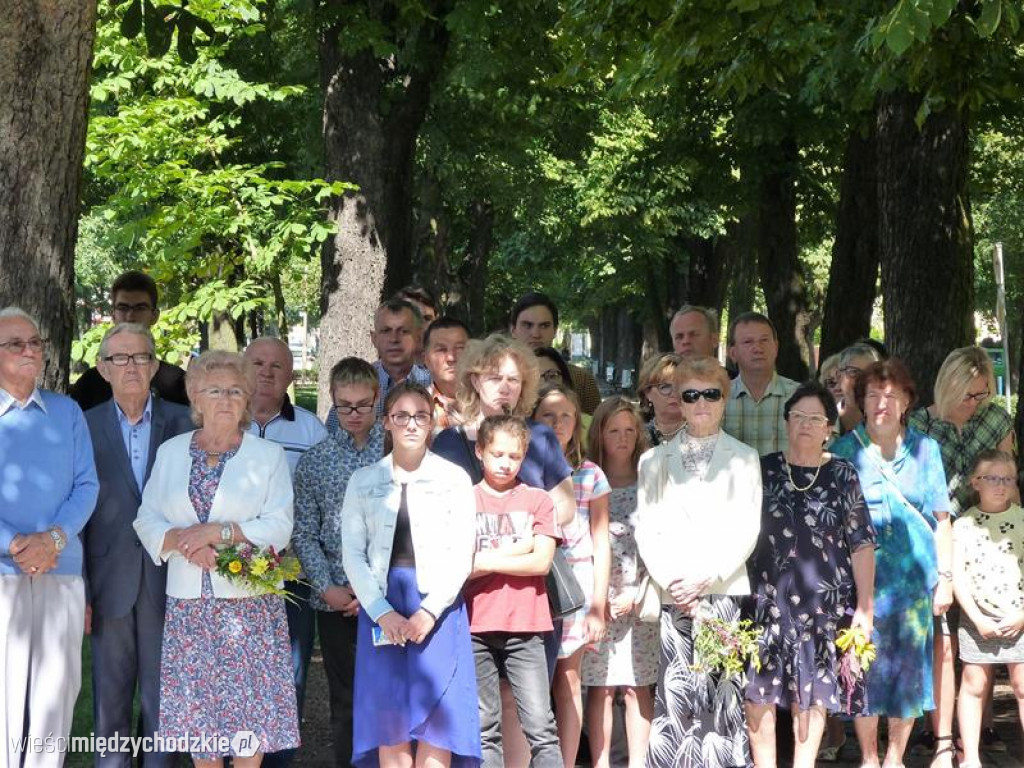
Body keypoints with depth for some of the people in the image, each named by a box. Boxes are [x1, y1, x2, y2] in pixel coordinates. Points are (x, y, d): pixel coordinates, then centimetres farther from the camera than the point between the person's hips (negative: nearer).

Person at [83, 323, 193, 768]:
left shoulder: (180, 422, 3)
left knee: (162, 695, 5)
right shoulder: (86, 426, 3)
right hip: (110, 581, 0)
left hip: (167, 579, 0)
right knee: (109, 698, 7)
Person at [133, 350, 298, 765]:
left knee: (249, 703, -3)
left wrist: (219, 531, -16)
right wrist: (182, 540, -13)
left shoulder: (268, 455, 3)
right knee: (196, 704, 4)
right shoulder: (171, 452, 11)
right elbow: (147, 521, 7)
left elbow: (279, 527, -6)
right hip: (189, 603, 2)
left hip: (248, 602, -2)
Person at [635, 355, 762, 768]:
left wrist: (705, 578, -9)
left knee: (722, 693, -6)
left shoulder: (743, 458, 9)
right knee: (676, 695, -5)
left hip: (725, 591, -1)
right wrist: (672, 583, -7)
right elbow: (646, 531, 7)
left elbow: (746, 530, 2)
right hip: (673, 595, 1)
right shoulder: (655, 460, 14)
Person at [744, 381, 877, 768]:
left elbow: (861, 544, 2)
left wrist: (865, 606, -3)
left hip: (823, 602, 0)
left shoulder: (842, 475, 3)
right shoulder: (763, 470, 4)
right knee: (759, 691, -1)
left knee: (812, 694, 6)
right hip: (766, 600, 0)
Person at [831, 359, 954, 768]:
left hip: (915, 576, 2)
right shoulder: (844, 451, 1)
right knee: (866, 669, -1)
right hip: (862, 577, -2)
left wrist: (945, 577, 3)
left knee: (910, 667, 6)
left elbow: (941, 519, 7)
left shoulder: (925, 449, 6)